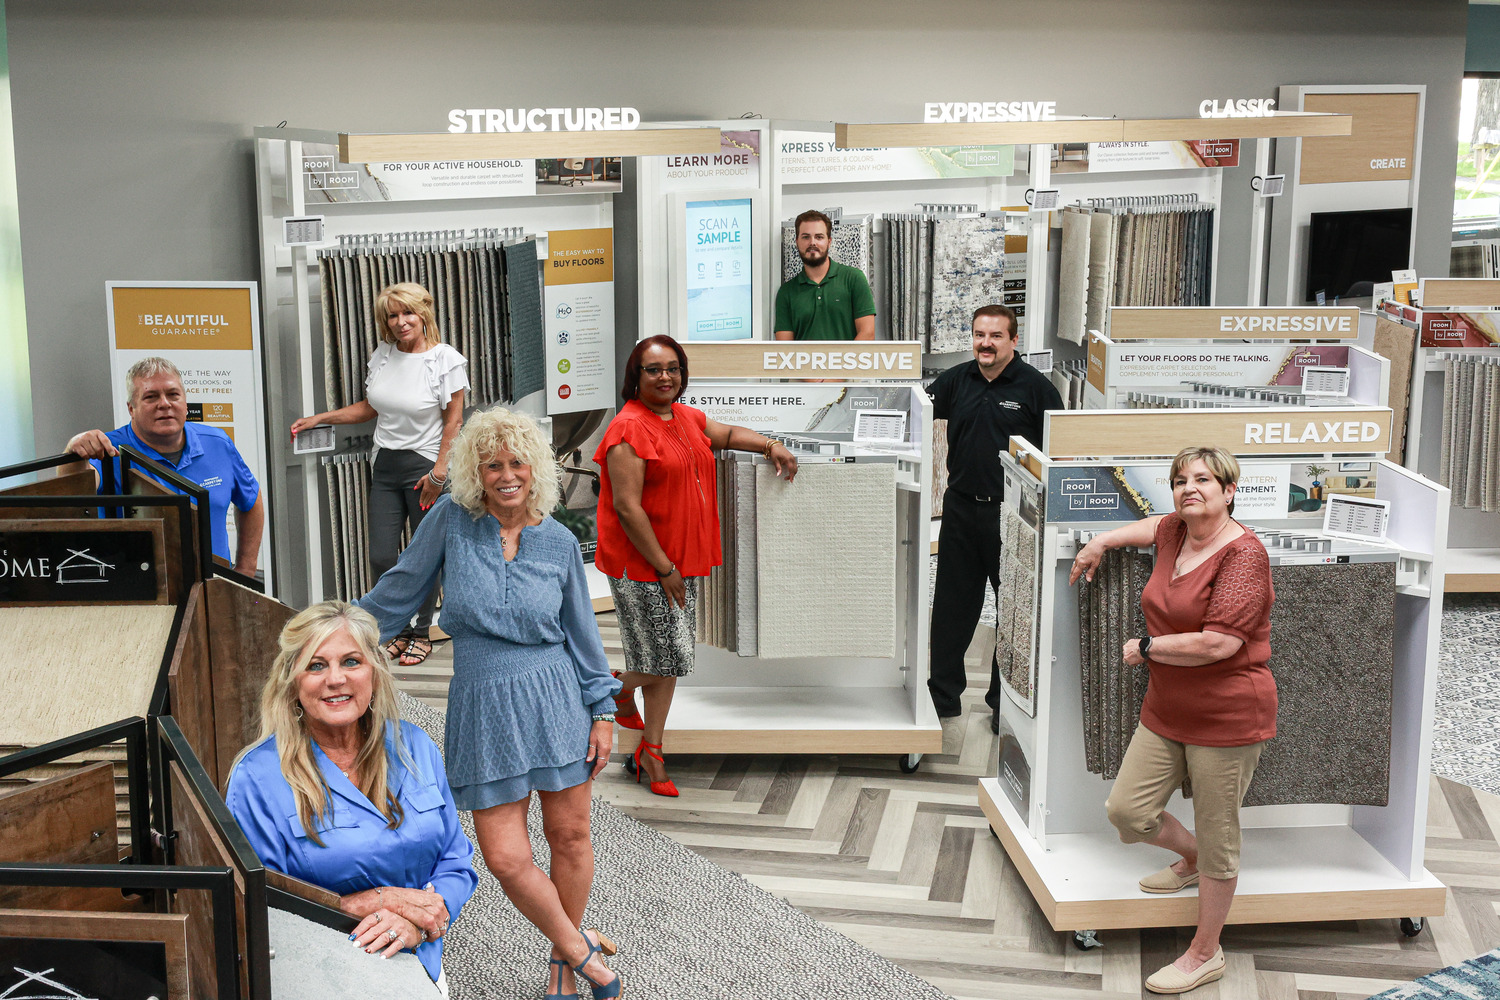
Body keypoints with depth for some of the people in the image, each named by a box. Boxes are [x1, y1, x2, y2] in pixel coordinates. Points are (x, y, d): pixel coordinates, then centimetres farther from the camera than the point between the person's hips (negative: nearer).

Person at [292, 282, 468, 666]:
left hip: (425, 466, -5)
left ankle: (422, 634, 19)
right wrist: (318, 418, 13)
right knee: (381, 557, 3)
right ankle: (399, 631, 22)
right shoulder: (382, 356, 8)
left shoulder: (446, 360, -8)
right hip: (385, 465, 5)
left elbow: (453, 422, -8)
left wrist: (438, 474, -14)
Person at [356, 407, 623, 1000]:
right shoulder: (451, 519, -4)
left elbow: (581, 632, 8)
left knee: (570, 838, 7)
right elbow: (400, 590, 7)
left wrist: (602, 710, 6)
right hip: (483, 705, -1)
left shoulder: (559, 542, 1)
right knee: (505, 858, -4)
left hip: (555, 699, 1)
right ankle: (581, 950, 20)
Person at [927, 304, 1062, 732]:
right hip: (961, 505, 4)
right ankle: (943, 693, 21)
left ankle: (1005, 702, 16)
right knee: (952, 603, 9)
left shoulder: (1035, 386, -4)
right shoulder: (955, 380, 7)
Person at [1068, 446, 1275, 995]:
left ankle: (1205, 954, 22)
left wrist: (1145, 648, -15)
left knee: (1217, 838, 5)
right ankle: (1190, 858, 37)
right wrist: (1100, 543, 30)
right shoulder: (1174, 532, 6)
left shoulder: (1243, 553, -19)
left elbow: (1219, 643, -27)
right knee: (1126, 811, 5)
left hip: (1227, 718, -8)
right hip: (1167, 712, 8)